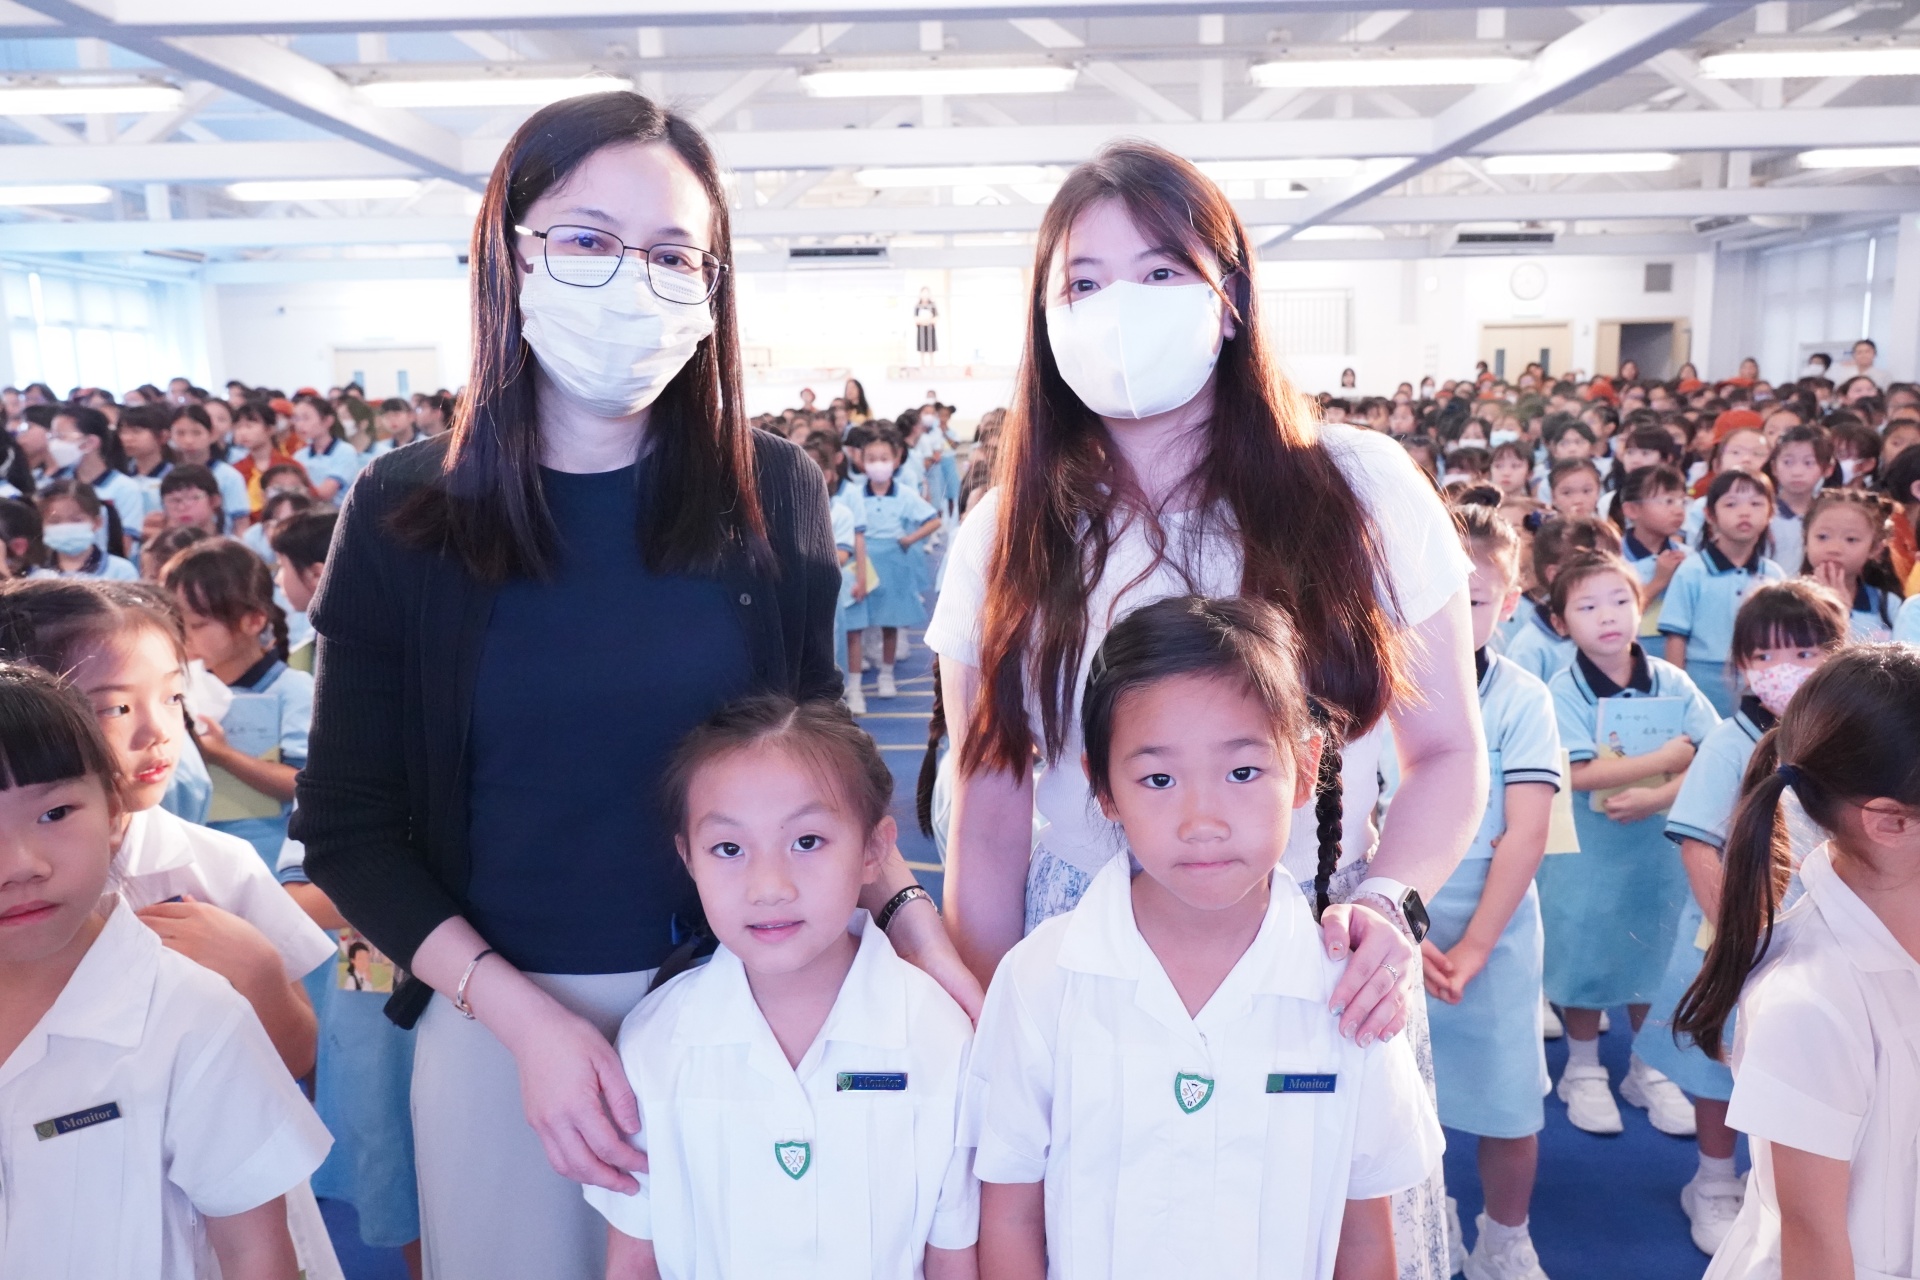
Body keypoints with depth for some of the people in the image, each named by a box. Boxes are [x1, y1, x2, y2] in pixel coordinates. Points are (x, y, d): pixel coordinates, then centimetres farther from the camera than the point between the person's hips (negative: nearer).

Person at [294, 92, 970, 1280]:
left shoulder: (775, 494, -5)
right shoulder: (406, 512, -7)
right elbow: (350, 826, -4)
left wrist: (907, 910, -10)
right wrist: (525, 1014, -13)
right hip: (496, 1011, 0)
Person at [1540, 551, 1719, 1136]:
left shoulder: (1671, 683, -2)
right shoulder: (1562, 692, -12)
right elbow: (1581, 774, -22)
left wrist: (1659, 795, -23)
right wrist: (1669, 757, -17)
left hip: (1659, 846, 3)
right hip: (1586, 852, -3)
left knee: (1655, 955, 13)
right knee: (1586, 955, 7)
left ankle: (1648, 1070, 32)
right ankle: (1583, 1071, 26)